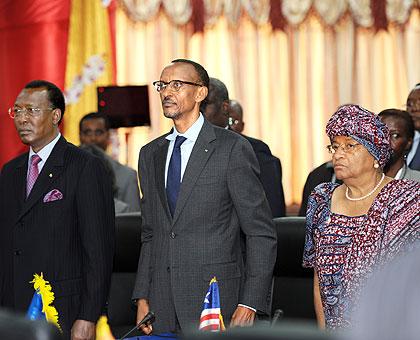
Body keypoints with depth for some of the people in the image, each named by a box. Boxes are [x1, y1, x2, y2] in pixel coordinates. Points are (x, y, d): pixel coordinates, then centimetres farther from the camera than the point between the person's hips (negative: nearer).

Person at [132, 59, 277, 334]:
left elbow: (262, 234, -5)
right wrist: (142, 298, 8)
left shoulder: (232, 148, -4)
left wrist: (251, 304, -12)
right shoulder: (151, 154, 15)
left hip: (215, 300, -5)